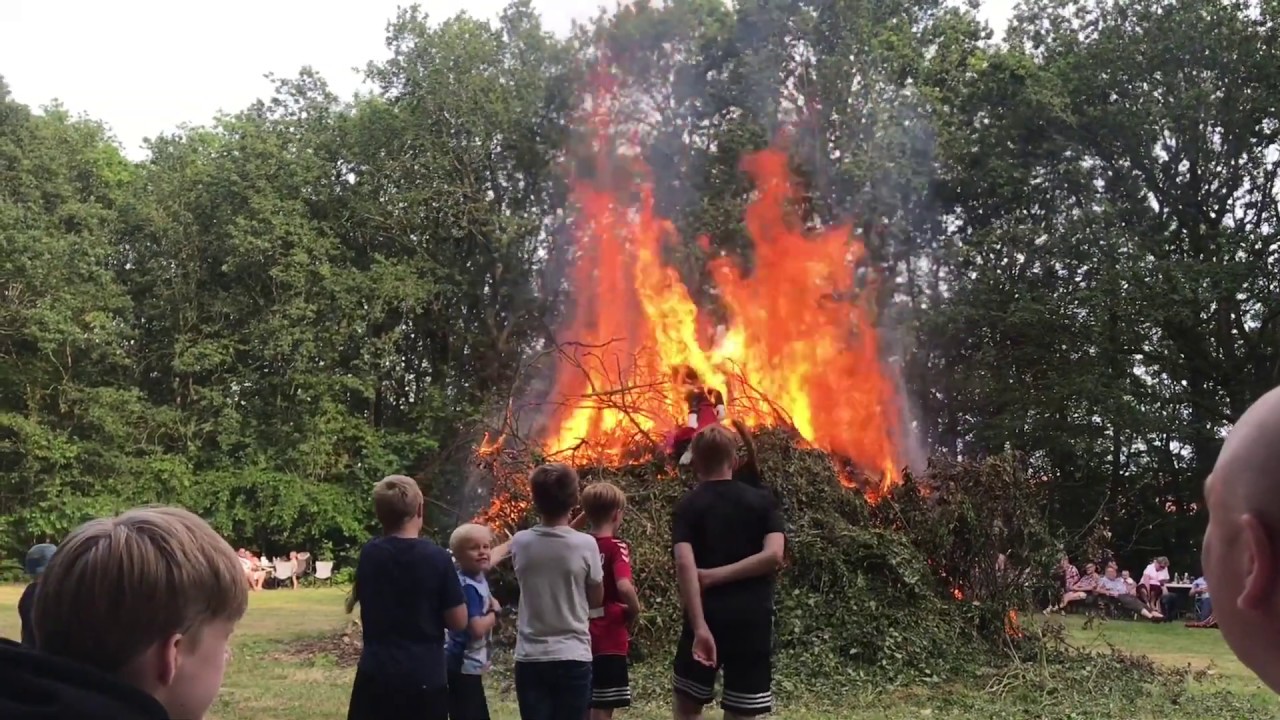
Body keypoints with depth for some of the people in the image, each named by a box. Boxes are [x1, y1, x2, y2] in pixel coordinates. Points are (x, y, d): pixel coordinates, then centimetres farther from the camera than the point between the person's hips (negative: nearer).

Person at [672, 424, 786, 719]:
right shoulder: (763, 501, 6)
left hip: (707, 618, -1)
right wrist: (719, 575, -6)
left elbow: (685, 565, -14)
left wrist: (699, 627, -19)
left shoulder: (688, 506, 1)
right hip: (753, 618, 1)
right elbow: (774, 556, -9)